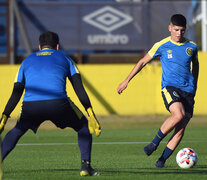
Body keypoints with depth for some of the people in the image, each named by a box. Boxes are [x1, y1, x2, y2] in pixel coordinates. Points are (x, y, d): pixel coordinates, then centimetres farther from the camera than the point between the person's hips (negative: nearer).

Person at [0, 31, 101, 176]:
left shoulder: (27, 61, 29)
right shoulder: (64, 58, 25)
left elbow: (16, 94, 23)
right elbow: (79, 88, 11)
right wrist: (90, 113, 6)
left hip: (30, 105, 2)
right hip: (58, 103, -2)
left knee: (17, 131, 31)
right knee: (83, 126, 21)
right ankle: (85, 166, 5)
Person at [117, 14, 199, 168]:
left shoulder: (192, 47, 8)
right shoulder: (162, 45, 1)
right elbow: (143, 62, 11)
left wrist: (194, 85, 32)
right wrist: (127, 81, 11)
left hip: (188, 90, 3)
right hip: (169, 86, -3)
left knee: (181, 129, -8)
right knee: (179, 115, -30)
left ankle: (163, 159, 4)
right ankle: (155, 142, -12)